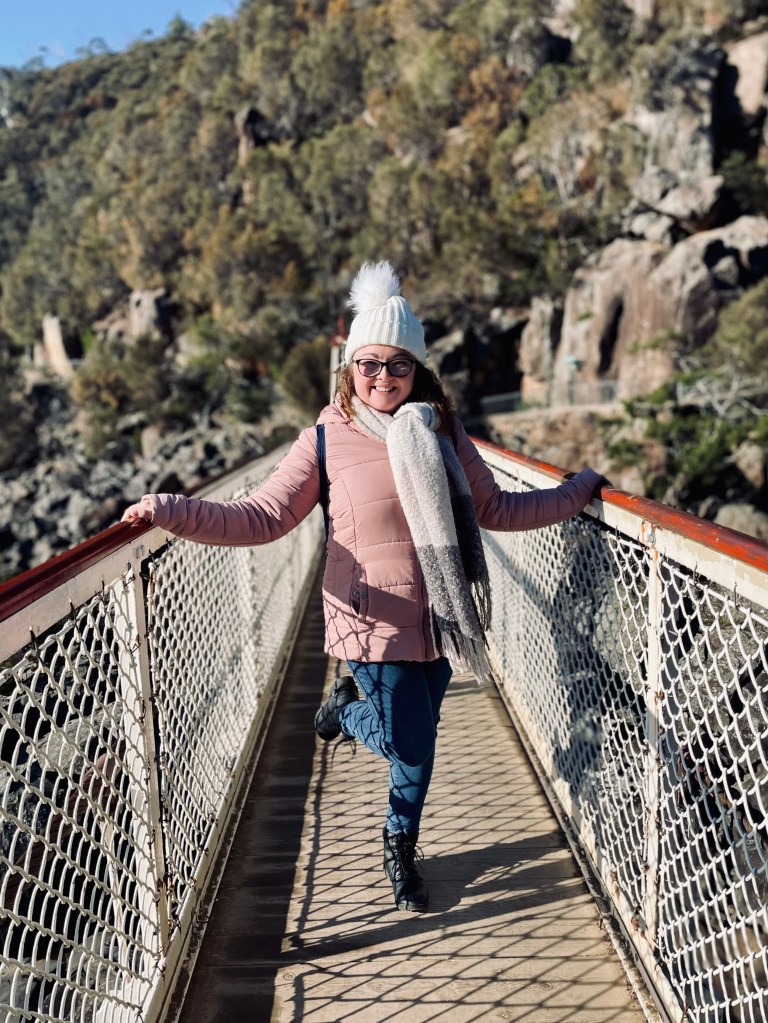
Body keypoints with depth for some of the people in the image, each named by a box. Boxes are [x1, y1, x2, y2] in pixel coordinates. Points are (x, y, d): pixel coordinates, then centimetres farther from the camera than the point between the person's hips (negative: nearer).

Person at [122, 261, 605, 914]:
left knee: (420, 740, 15)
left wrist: (582, 490, 10)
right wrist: (173, 512, -20)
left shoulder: (443, 433, 4)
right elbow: (263, 517, -9)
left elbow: (495, 510, 11)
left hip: (438, 616, 4)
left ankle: (401, 848, 43)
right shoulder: (327, 439, -6)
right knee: (409, 744, -2)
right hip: (373, 617, -3)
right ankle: (348, 708, 33)